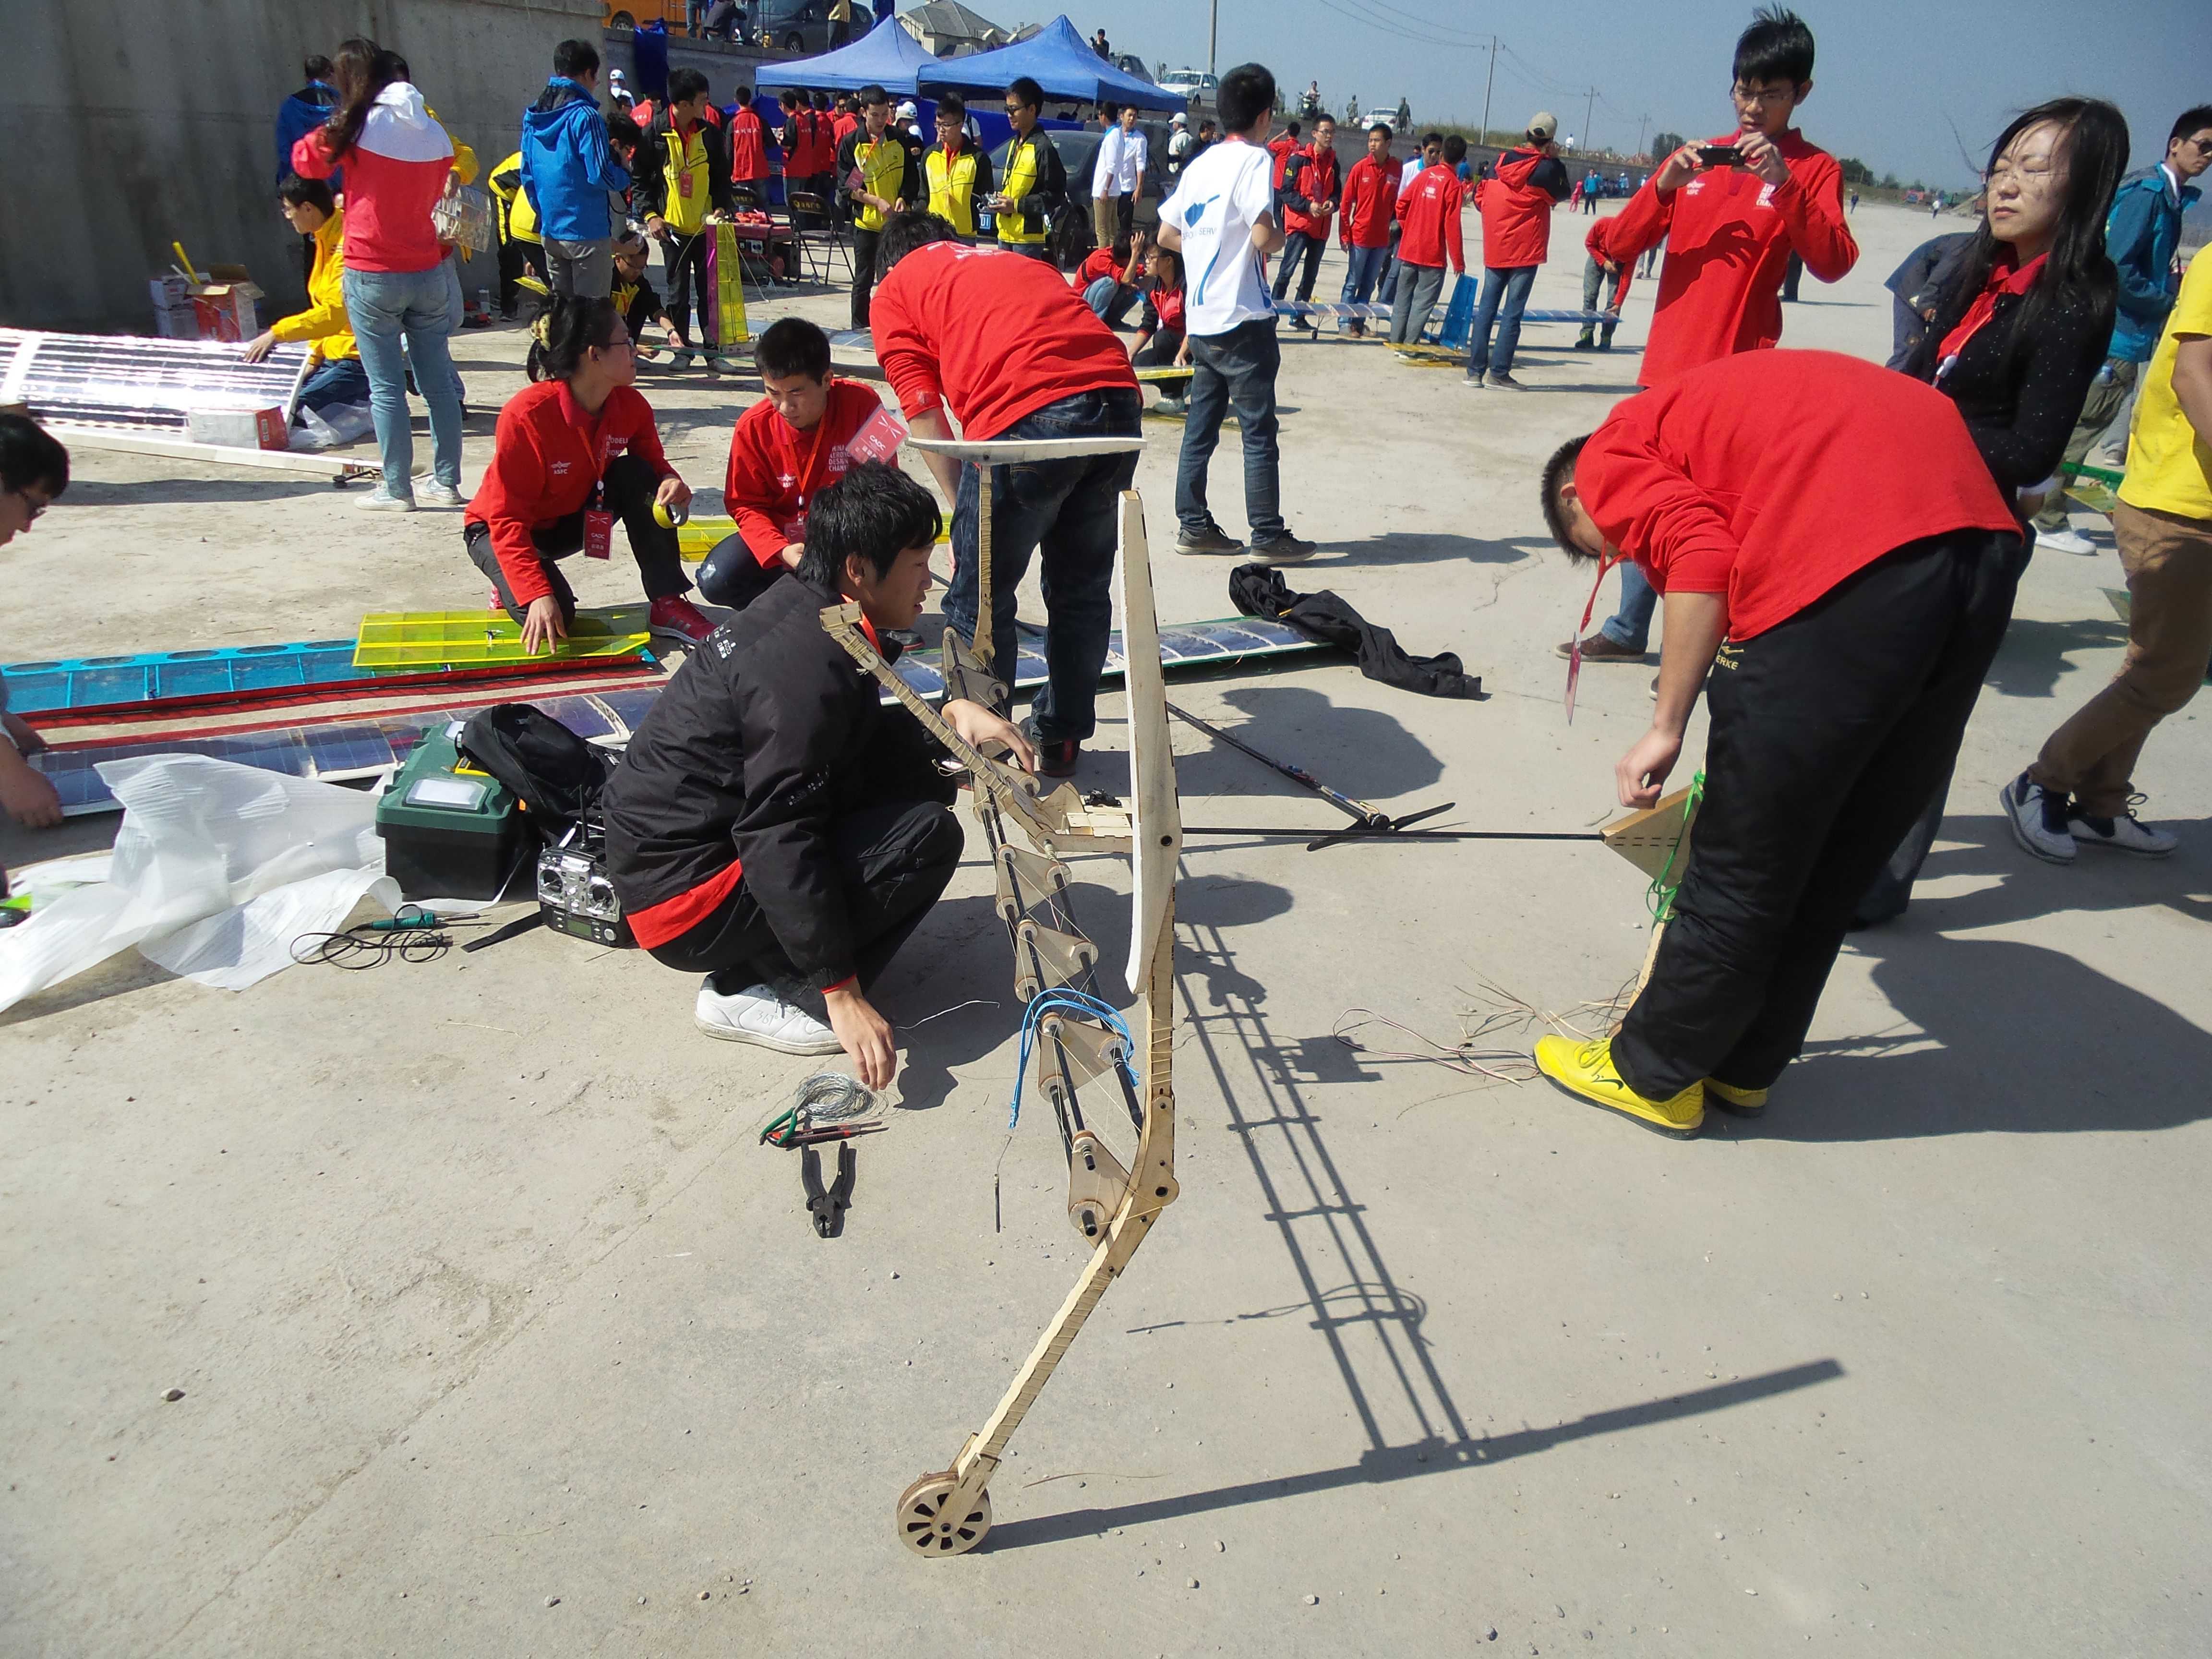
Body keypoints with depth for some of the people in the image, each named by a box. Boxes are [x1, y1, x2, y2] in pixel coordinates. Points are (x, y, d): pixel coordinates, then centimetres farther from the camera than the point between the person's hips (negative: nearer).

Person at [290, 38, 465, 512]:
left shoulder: (356, 128, -8)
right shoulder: (433, 131, 2)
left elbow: (307, 161, 8)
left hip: (372, 275, -4)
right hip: (428, 272, 4)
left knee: (386, 387, 1)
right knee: (438, 380, 9)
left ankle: (397, 489, 3)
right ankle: (446, 482, 13)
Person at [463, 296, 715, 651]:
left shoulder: (630, 405, -15)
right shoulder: (527, 415, -31)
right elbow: (508, 519, -28)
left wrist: (670, 481, -27)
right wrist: (538, 595, -38)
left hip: (573, 520, 6)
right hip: (499, 529, -5)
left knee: (638, 477, -20)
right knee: (555, 617, -30)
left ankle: (667, 604, -16)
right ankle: (512, 587, 7)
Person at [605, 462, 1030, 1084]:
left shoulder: (801, 610, 4)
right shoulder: (809, 665, -25)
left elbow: (846, 733, 18)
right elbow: (779, 842, -28)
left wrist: (952, 712, 0)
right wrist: (842, 996, -26)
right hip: (684, 900, -9)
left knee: (913, 753, 6)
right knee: (929, 834, -17)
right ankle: (748, 994, -9)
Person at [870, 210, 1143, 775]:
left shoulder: (895, 290, 21)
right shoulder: (1019, 263, 36)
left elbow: (926, 420, 8)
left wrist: (964, 509, 16)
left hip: (1027, 417, -6)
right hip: (1119, 395, 6)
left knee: (979, 600, 12)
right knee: (1082, 589, 21)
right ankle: (1060, 738, 34)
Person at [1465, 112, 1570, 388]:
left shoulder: (1501, 160, 4)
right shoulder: (1547, 167, -9)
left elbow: (1481, 198, 9)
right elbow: (1563, 194, 7)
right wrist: (1555, 161, 8)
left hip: (1494, 248, 4)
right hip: (1526, 249, -4)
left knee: (1486, 308, 7)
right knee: (1513, 312, -2)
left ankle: (1475, 370, 5)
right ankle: (1499, 373, -4)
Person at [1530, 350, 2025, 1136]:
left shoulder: (1610, 457, 12)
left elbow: (1702, 557, -9)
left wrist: (1665, 728, -5)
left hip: (1853, 569, -8)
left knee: (1741, 864, 7)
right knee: (1841, 857, 19)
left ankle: (1655, 1073, 24)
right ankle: (1744, 1065, 35)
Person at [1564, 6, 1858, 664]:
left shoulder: (1813, 169, 3)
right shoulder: (1697, 157, 14)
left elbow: (1833, 263, -12)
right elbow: (1619, 245, 6)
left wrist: (1783, 183, -20)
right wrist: (1664, 185, -10)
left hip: (1737, 370, -5)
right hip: (1667, 362, 5)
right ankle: (1627, 630, 22)